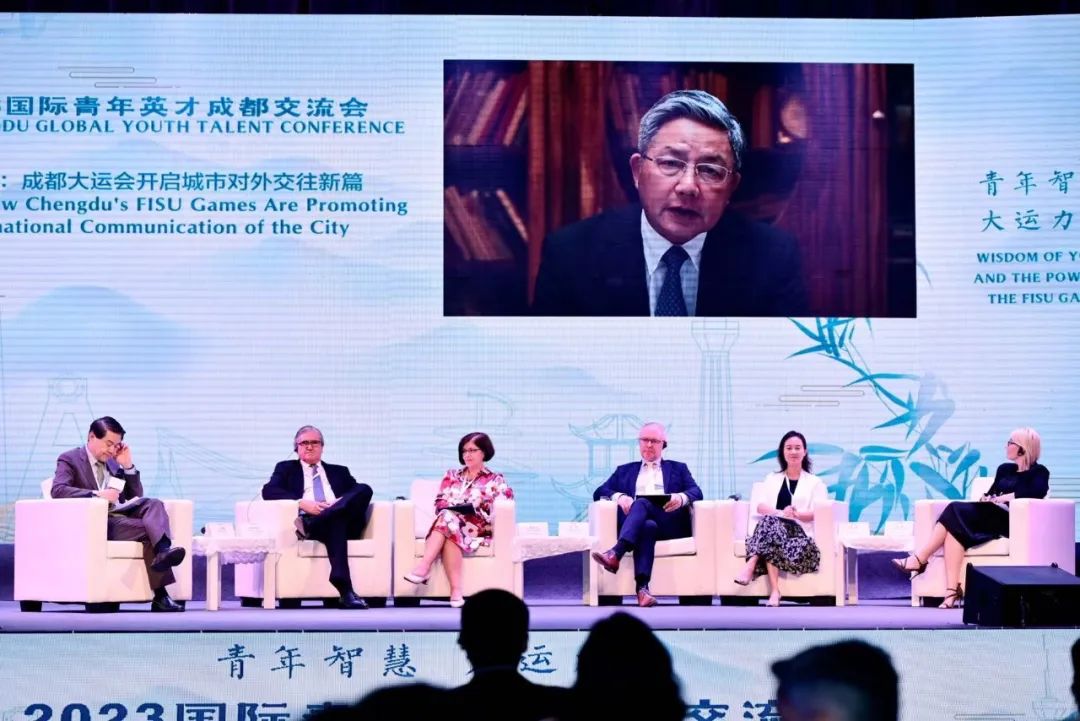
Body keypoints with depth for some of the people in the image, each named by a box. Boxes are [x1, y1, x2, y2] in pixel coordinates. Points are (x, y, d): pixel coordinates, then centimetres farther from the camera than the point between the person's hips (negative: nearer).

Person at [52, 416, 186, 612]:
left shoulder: (113, 462, 24)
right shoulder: (70, 459, 5)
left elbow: (135, 496, 23)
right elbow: (58, 490, -15)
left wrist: (127, 465, 9)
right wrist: (96, 494, -26)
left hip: (121, 514, 6)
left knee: (153, 504, -25)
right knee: (150, 528, -28)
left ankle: (162, 552, -50)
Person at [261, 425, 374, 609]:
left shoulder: (339, 471, 34)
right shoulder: (286, 468, 27)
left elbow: (360, 493, 16)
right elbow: (268, 491, 4)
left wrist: (341, 503, -9)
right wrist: (302, 503, -12)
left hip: (345, 521, 4)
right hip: (308, 518, -4)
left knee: (365, 489, -29)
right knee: (335, 523, -41)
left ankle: (308, 526, -42)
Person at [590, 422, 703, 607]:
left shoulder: (678, 468, 28)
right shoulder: (625, 471, 31)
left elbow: (696, 492, 10)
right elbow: (599, 493, 17)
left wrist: (681, 497, -16)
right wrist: (619, 496, -7)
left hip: (668, 523, -1)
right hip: (637, 522, 1)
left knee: (642, 503, -34)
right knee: (647, 526, -39)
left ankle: (615, 553, -57)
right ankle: (642, 588, -58)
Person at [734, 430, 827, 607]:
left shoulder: (815, 483, 19)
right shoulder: (772, 479, 25)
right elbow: (760, 506, 7)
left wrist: (796, 514, -20)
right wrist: (781, 513, -16)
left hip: (800, 532, -2)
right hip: (775, 527, 2)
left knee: (770, 521, -35)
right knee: (770, 521, -38)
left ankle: (751, 567, -48)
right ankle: (774, 590, -48)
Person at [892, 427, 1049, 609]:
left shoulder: (1038, 472, 7)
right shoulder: (1005, 469, 29)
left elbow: (1037, 492, -13)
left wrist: (1003, 498, -13)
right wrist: (986, 499, 0)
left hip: (1008, 520, -6)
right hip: (988, 516, 6)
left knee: (956, 510, -28)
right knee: (954, 528, -28)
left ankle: (919, 559, -27)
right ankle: (952, 591, -39)